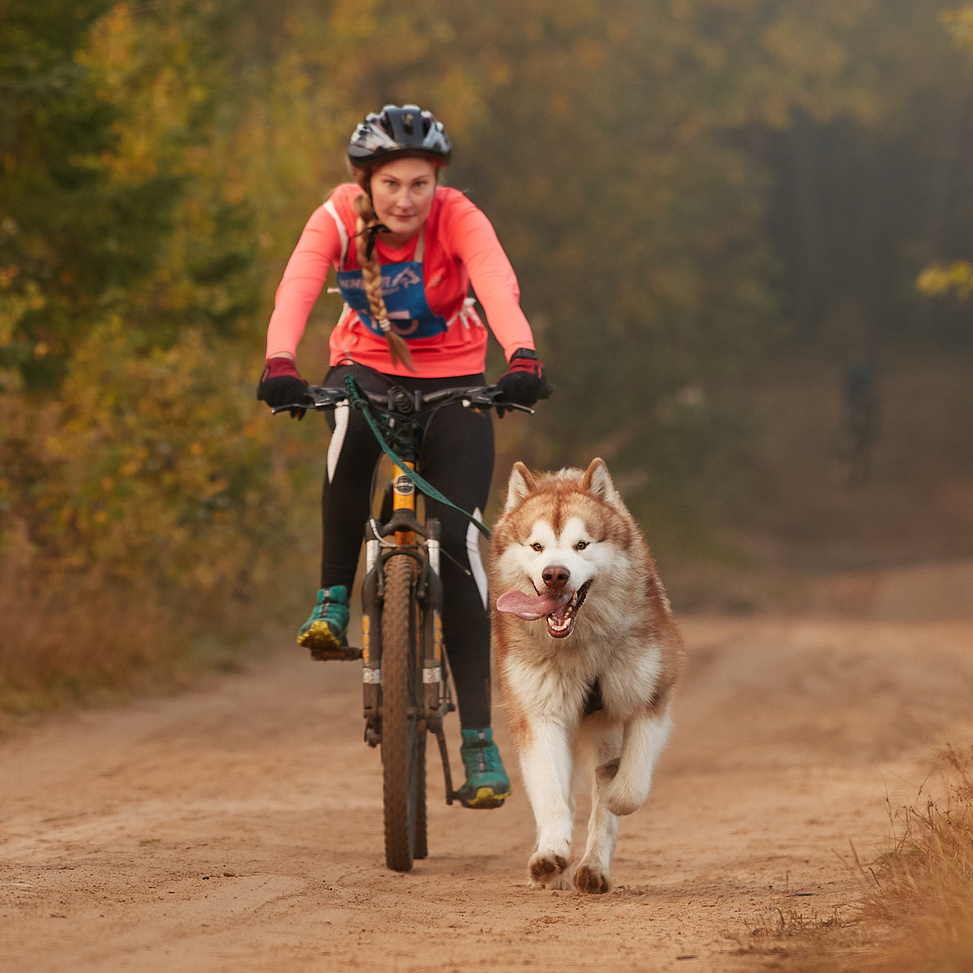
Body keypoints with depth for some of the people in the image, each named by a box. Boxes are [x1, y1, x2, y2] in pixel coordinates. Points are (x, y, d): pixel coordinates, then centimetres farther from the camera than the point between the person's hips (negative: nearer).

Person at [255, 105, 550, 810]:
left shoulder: (458, 218, -23)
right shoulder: (338, 219, -20)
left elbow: (499, 286, -41)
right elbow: (296, 291, -36)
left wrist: (523, 357, -60)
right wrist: (280, 364, -55)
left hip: (453, 378, -1)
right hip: (368, 365, 1)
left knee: (459, 546, -12)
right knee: (349, 441, -37)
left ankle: (479, 739, -7)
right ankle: (333, 606, -19)